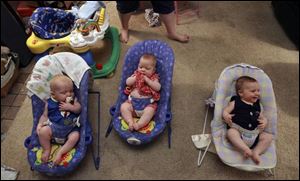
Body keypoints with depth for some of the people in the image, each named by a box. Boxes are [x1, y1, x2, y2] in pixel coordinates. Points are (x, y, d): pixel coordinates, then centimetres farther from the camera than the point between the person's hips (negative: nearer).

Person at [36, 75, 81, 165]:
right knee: (43, 131, -24)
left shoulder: (73, 99, 1)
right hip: (53, 127, 1)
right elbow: (45, 115, 9)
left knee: (75, 136, -26)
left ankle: (60, 152, -9)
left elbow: (79, 109, -6)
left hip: (71, 128, -1)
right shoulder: (49, 103, 2)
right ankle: (47, 150, 1)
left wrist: (70, 107, -23)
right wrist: (40, 124, -6)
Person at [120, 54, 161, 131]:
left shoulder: (154, 78, 7)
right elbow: (127, 82, 3)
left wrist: (147, 80, -14)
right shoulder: (136, 74, 14)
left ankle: (139, 124, -29)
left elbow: (158, 88, -9)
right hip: (133, 101, 3)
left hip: (147, 102, -2)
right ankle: (130, 122, -19)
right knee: (123, 106, -18)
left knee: (150, 110, -30)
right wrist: (136, 78, -9)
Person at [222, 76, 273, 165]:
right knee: (230, 132, -33)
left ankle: (256, 152, -14)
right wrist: (226, 116, -25)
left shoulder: (257, 106, 20)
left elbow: (263, 117, 26)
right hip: (238, 130, -5)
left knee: (268, 136, -9)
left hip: (254, 133, 5)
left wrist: (264, 122, 1)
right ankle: (245, 149, -36)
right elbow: (225, 111, 0)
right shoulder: (235, 102, 5)